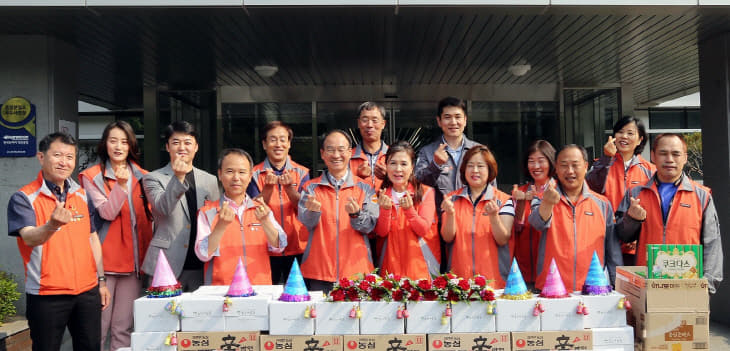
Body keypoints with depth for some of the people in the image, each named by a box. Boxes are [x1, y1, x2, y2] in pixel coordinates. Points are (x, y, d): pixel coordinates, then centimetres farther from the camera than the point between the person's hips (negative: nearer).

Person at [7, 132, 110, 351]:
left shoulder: (81, 195, 10)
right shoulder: (23, 198, -7)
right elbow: (29, 238, -21)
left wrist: (101, 280, 14)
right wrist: (52, 225, -43)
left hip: (88, 291, 5)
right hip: (46, 294, -5)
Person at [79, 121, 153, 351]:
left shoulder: (142, 177, 13)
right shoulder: (92, 176, 2)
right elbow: (107, 212, -11)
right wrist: (121, 185, -24)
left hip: (133, 260, 4)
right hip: (104, 259, -3)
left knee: (124, 327, 8)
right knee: (98, 326, -4)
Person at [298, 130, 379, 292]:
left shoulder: (364, 188, 8)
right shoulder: (311, 188, 8)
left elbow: (370, 226, -1)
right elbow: (306, 223, -4)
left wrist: (356, 214, -22)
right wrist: (313, 211, -26)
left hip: (356, 269, 0)